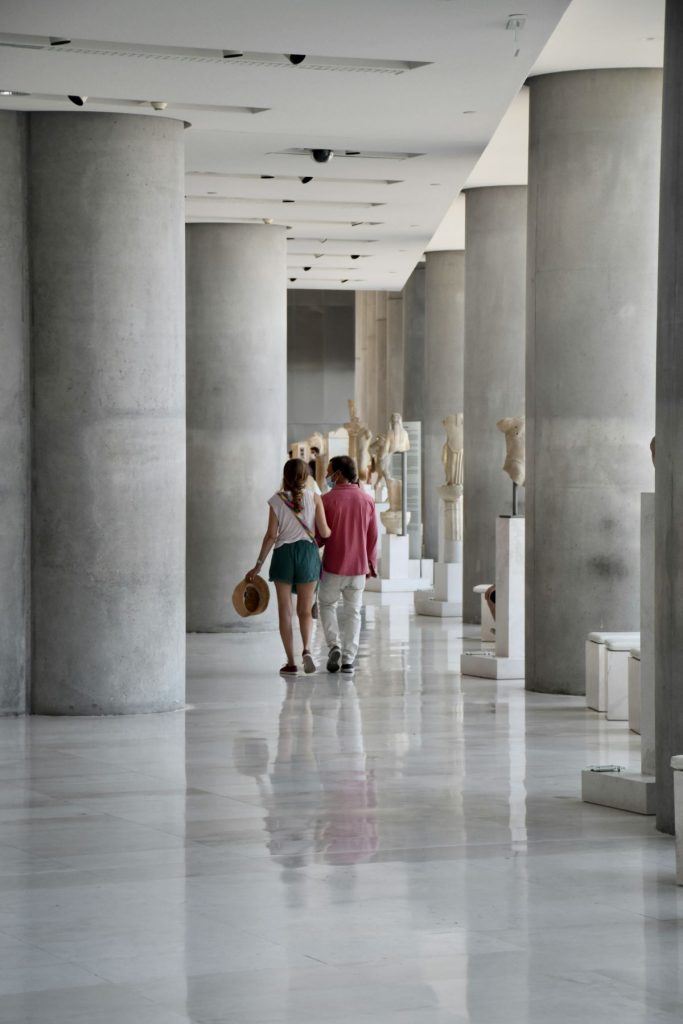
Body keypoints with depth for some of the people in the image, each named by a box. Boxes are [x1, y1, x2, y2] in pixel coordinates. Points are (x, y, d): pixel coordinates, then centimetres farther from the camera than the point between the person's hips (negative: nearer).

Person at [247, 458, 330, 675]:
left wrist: (258, 564, 2)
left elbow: (271, 535, -3)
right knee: (305, 610, 11)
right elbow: (324, 532, -5)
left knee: (285, 611, 6)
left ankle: (291, 662, 4)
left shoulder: (277, 500, -1)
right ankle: (307, 648, -14)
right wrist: (333, 533, 20)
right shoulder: (314, 498, -2)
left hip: (283, 553, 0)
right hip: (308, 552, 0)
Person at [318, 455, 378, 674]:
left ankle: (334, 645, -2)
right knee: (353, 611, 10)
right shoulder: (367, 500, 1)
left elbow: (320, 535, -7)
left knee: (327, 605, 16)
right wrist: (371, 563, 15)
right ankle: (348, 659, 5)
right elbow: (372, 536, 5)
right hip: (359, 566, 3)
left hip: (333, 565, -3)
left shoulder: (328, 500, -11)